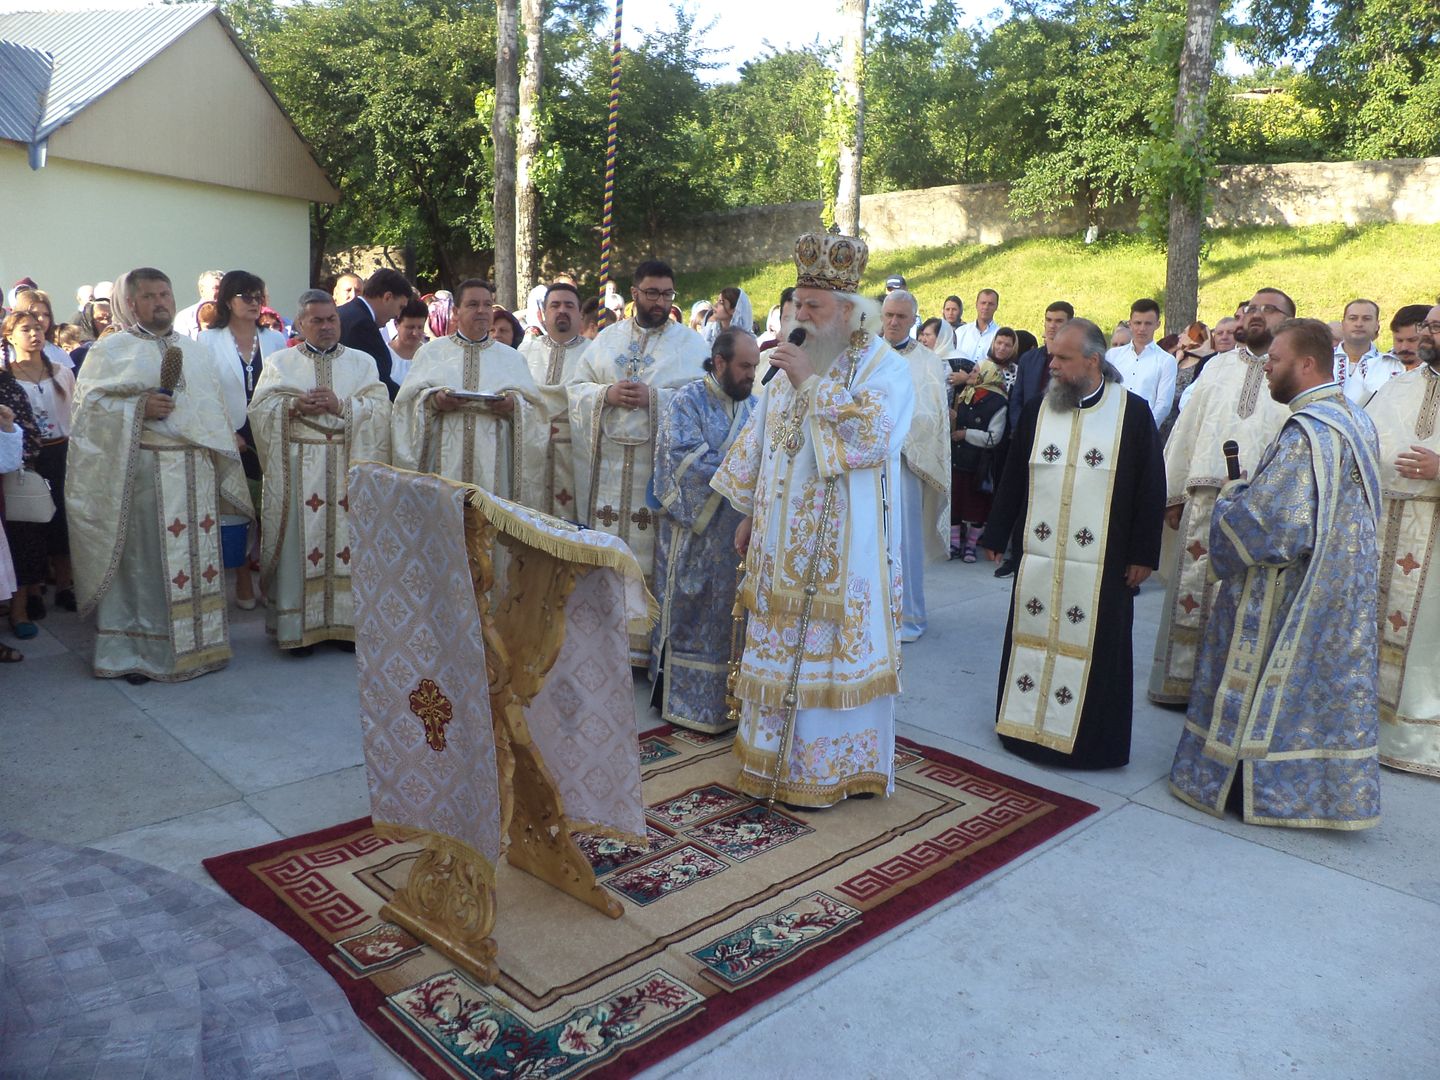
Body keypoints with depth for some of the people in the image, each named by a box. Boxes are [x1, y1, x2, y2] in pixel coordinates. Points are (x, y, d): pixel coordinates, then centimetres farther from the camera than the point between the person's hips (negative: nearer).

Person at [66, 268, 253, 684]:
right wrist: (138, 407, -18)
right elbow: (89, 404, -4)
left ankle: (196, 642, 17)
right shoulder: (111, 350, 4)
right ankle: (132, 650, 9)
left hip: (193, 474, 4)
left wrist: (221, 465, 8)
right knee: (142, 560, -2)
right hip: (139, 473, -4)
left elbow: (216, 414, 16)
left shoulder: (194, 351, 17)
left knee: (195, 558, 7)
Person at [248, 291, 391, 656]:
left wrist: (341, 406, -13)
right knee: (300, 543, -3)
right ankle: (298, 626, 2)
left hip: (348, 468, 0)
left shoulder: (362, 362, 14)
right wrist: (294, 407, -13)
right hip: (297, 471, 0)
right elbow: (259, 408, 4)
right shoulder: (279, 363, 14)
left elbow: (379, 408, 1)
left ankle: (347, 621, 7)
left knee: (348, 541, -1)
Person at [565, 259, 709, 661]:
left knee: (648, 552, -2)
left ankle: (643, 639, 7)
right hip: (607, 462, 3)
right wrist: (606, 394, -7)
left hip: (658, 464, -3)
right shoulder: (608, 337, 15)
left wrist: (654, 397, -16)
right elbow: (574, 387, 12)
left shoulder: (691, 343, 5)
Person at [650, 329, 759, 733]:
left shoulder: (753, 404, 12)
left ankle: (724, 697, 22)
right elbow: (684, 459, -18)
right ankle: (680, 698, 15)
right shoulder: (687, 402, -6)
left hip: (738, 533, 5)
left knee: (730, 615, 10)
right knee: (688, 615, 4)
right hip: (694, 532, -5)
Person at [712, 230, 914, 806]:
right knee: (780, 646, 12)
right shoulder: (790, 365, 13)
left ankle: (834, 763, 16)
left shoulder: (886, 368, -6)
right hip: (783, 538, 6)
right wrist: (749, 514, 16)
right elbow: (759, 443, 18)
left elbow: (871, 438, -22)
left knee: (830, 645, 0)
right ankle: (778, 754, 26)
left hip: (843, 546, -6)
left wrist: (812, 382, -20)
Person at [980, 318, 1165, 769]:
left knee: (1093, 648, 4)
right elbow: (1012, 478, 11)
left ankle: (1091, 738, 17)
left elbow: (1150, 488, -1)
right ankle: (1026, 722, 23)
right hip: (1037, 555, 3)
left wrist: (1143, 553, -4)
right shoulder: (1037, 411, 6)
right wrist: (996, 535, 11)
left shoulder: (1134, 412, -2)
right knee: (1031, 641, 9)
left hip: (1101, 562, -3)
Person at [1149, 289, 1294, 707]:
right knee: (1191, 591, 6)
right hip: (1204, 496, 3)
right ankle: (1181, 680, 18)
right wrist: (1173, 492, 9)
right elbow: (1187, 428, 15)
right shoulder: (1218, 367, 17)